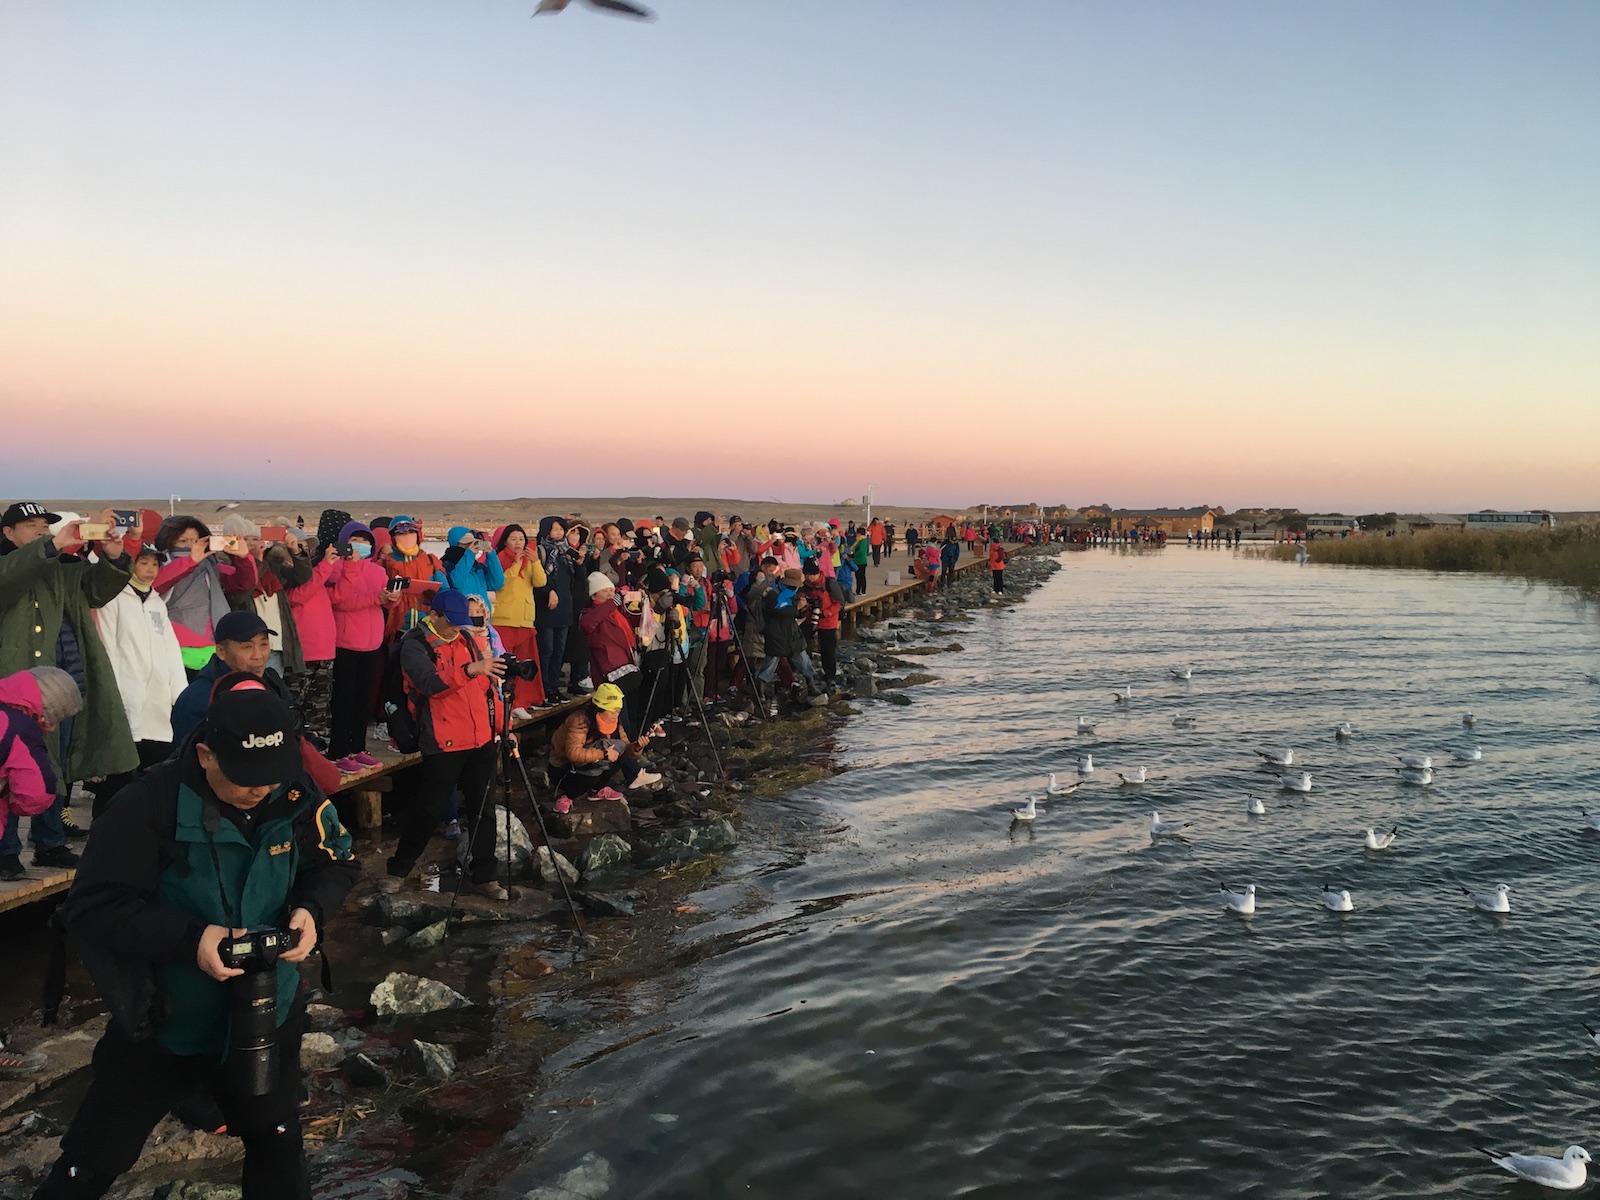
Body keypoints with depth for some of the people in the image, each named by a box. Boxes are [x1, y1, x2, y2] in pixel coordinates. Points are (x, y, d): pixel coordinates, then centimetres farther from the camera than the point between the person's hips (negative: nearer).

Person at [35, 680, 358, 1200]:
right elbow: (91, 906, -21)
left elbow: (337, 863, 2)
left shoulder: (295, 796, -13)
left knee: (277, 1147, 20)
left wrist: (311, 908, -19)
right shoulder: (149, 806, -25)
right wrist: (188, 938, -33)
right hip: (161, 1020, -2)